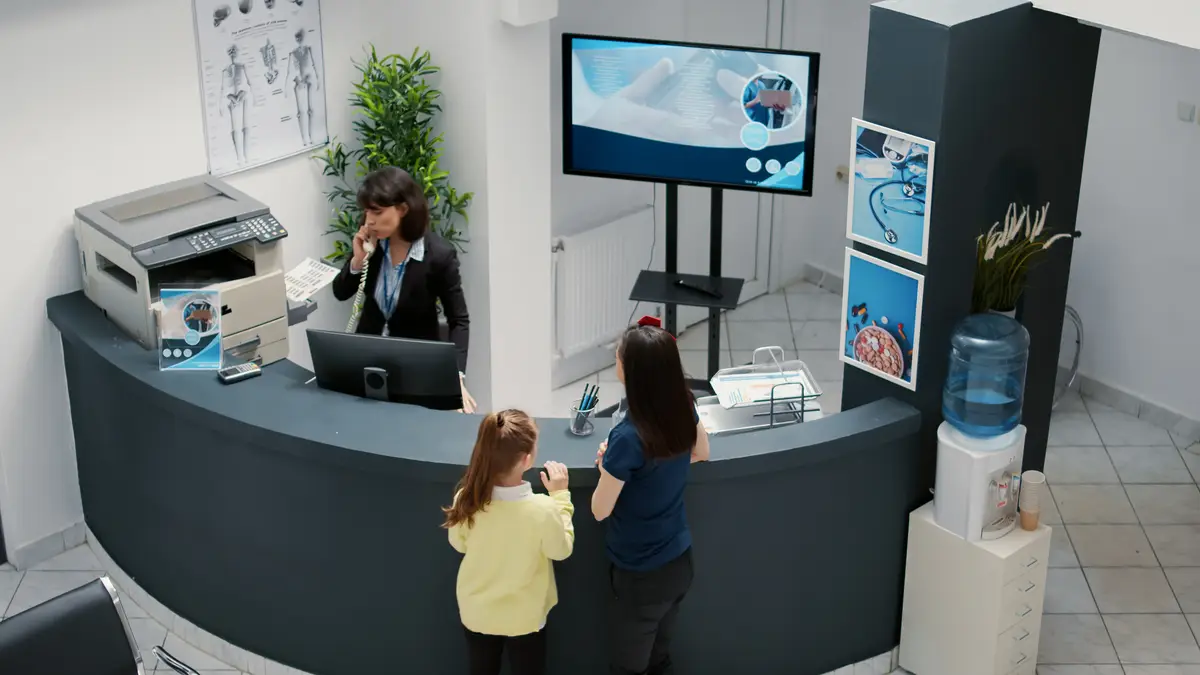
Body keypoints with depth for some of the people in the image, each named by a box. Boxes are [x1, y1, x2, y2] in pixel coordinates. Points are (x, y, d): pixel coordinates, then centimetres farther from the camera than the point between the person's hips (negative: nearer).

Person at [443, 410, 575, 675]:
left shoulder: (467, 499, -21)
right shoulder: (542, 509, -32)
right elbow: (561, 550, -12)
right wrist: (560, 496, -5)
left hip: (476, 613, 3)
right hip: (523, 618, -3)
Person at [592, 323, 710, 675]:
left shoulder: (628, 437, -30)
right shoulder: (683, 408, -10)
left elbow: (600, 510, -17)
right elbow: (702, 453, 13)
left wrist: (607, 466, -2)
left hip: (641, 575, -6)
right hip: (679, 561, 7)